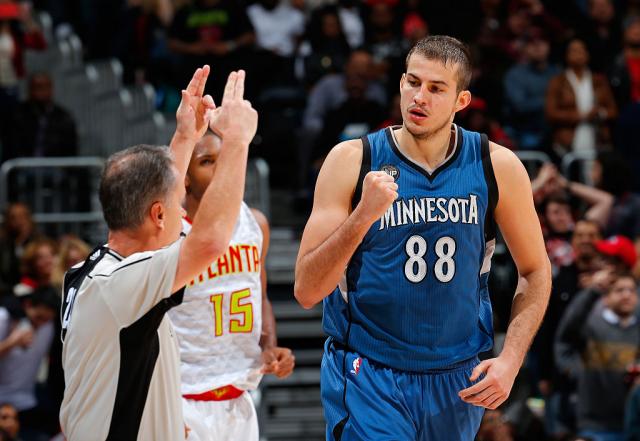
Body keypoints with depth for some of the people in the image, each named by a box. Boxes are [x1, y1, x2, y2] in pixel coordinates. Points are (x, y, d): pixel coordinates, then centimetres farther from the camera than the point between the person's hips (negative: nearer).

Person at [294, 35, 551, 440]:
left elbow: (536, 272, 9)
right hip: (368, 378, -3)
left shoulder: (497, 167, -3)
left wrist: (510, 360, -4)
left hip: (459, 385, 3)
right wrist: (363, 216, -25)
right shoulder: (352, 161, -8)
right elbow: (306, 291, -12)